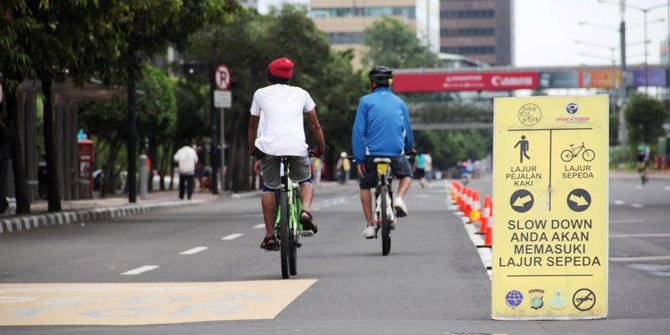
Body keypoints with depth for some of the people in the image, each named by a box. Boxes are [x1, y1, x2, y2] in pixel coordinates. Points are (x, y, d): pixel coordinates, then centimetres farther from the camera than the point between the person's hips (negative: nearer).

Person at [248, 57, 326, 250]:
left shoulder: (261, 94, 18)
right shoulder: (301, 93, 20)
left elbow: (253, 127, 23)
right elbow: (315, 125, 20)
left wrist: (254, 155, 32)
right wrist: (321, 149, 31)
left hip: (269, 147, 0)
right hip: (297, 147, 0)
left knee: (269, 188, 18)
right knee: (306, 182, 24)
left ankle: (269, 235, 12)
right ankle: (305, 212, -5)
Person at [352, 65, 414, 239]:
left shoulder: (366, 101, 0)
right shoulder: (399, 102, 11)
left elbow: (358, 131, -6)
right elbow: (407, 130, 16)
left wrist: (359, 159, -4)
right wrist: (408, 149, 35)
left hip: (372, 152, -2)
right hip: (396, 153, 2)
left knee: (365, 185, 20)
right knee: (406, 175, 30)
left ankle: (370, 226, 13)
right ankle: (399, 198, 0)